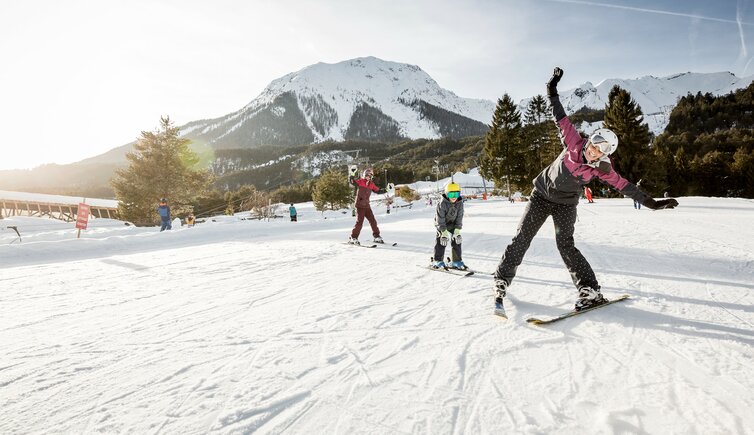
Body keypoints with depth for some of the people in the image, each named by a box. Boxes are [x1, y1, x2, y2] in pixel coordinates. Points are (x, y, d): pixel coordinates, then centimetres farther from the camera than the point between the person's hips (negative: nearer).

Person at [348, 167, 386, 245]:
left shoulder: (371, 184, 11)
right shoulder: (360, 181, -5)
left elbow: (377, 190, 21)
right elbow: (351, 181, -20)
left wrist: (384, 190, 8)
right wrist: (351, 177, -39)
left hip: (367, 206, 6)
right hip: (360, 205, -6)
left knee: (373, 221, 7)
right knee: (359, 222, -12)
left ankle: (377, 237, 19)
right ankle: (353, 238, -2)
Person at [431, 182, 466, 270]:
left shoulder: (460, 203, -16)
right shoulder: (442, 204, -28)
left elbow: (459, 218, -11)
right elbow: (440, 220, -26)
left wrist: (457, 231, -18)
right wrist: (444, 233, -29)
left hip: (453, 224, 4)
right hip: (441, 224, -4)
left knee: (457, 240, -2)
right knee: (441, 241, -12)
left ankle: (456, 261, 9)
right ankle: (438, 261, 0)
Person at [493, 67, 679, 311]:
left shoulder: (601, 169, -12)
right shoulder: (574, 144, -14)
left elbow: (623, 186, -7)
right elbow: (561, 119, -11)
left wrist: (651, 203, -9)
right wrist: (553, 92, -10)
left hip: (565, 204, 0)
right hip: (541, 194, 0)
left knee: (565, 245, -15)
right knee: (521, 238, -5)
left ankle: (590, 292, -5)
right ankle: (502, 282, 5)